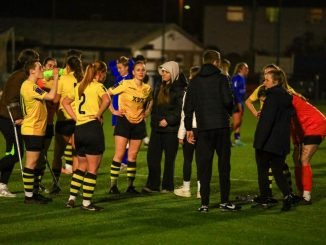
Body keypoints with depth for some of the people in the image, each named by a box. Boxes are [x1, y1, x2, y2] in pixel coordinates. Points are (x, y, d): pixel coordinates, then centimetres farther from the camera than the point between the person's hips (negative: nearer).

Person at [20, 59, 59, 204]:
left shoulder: (32, 86, 15)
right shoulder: (29, 86, -19)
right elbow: (51, 96, -25)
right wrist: (55, 77, -17)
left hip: (37, 129, 10)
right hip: (32, 130, -10)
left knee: (33, 162, 13)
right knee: (31, 162, -7)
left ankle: (32, 192, 19)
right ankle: (29, 196, -4)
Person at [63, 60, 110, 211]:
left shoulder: (80, 86, 16)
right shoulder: (98, 86, -6)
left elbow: (65, 102, 21)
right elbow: (106, 100, -26)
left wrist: (76, 118, 13)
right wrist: (99, 114, -12)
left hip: (79, 129, 7)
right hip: (93, 127, -7)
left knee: (82, 166, 19)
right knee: (93, 168, 1)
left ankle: (71, 198, 17)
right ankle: (87, 202, 0)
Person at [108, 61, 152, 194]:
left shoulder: (147, 88, 5)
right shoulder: (125, 84, -11)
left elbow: (150, 100, 25)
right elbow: (108, 93, -9)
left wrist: (147, 112, 8)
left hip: (138, 123, 5)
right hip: (124, 121, -5)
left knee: (133, 156, 7)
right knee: (119, 154, -7)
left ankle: (130, 185, 13)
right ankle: (113, 185, -4)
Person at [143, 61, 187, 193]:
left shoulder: (179, 89, -8)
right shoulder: (159, 87, 14)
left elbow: (180, 110, -13)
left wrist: (168, 120, -20)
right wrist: (153, 119, 14)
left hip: (171, 128, -6)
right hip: (157, 127, 6)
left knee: (169, 158, 2)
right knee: (152, 156, 2)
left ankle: (167, 186, 10)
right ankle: (152, 185, 8)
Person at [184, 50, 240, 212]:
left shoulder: (195, 81, 8)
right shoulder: (221, 78, -2)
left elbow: (188, 106, 5)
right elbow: (228, 100, -11)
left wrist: (188, 129, 10)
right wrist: (228, 112, 11)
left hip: (203, 128, 2)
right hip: (222, 126, -2)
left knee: (204, 166, 4)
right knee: (224, 164, 7)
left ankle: (204, 204, 1)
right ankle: (225, 201, 8)